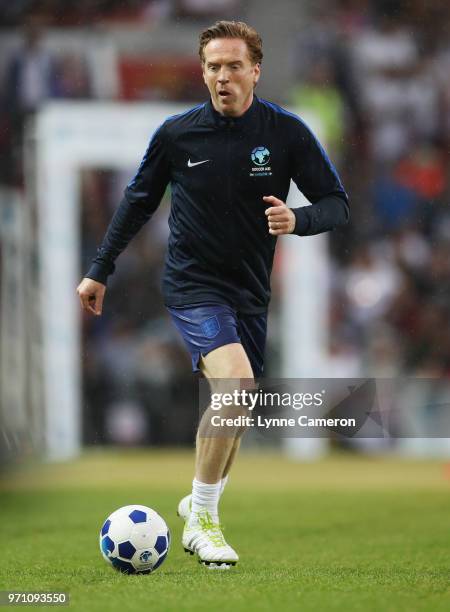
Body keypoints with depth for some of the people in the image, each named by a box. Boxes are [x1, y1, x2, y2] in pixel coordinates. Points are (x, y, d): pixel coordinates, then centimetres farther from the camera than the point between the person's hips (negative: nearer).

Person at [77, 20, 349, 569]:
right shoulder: (176, 134, -6)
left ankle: (200, 505, 37)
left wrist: (297, 220, -24)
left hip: (251, 291, 4)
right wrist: (100, 270, 12)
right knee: (234, 383, -26)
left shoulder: (286, 132, -5)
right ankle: (201, 519, -13)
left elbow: (337, 204, -2)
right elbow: (138, 201, 8)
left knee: (231, 410, 11)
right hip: (193, 283, -4)